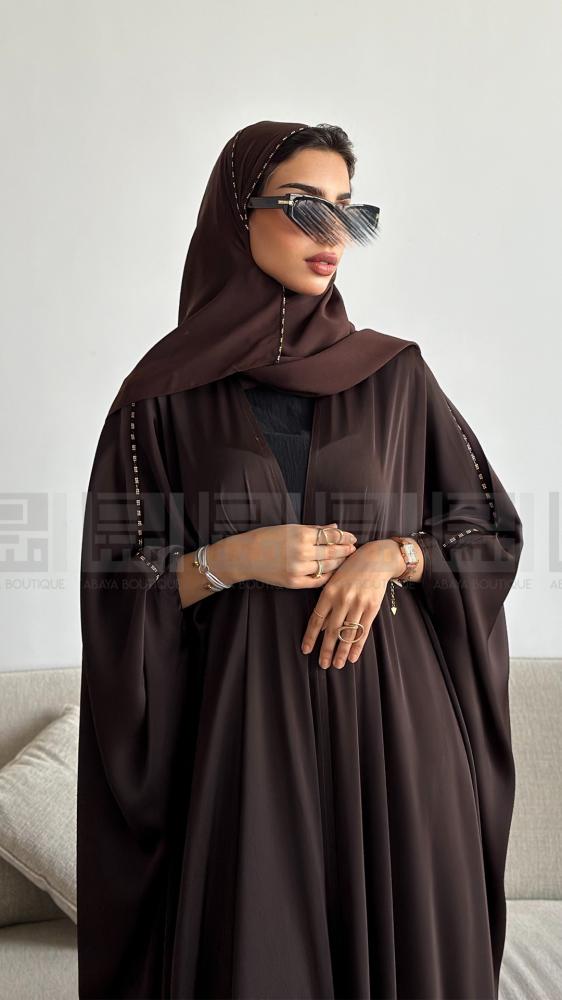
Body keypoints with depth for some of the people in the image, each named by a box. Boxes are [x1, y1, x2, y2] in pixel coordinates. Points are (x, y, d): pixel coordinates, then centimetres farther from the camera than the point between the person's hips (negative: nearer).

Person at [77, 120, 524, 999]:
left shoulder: (395, 374, 3)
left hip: (391, 711, 2)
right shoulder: (165, 394, -1)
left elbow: (494, 527, 7)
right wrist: (233, 559, -15)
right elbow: (116, 589, 1)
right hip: (245, 723, -1)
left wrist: (392, 554, -10)